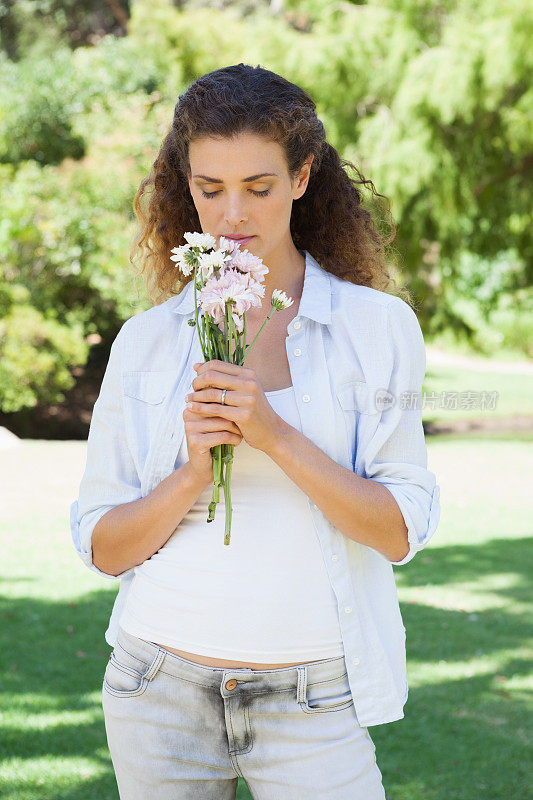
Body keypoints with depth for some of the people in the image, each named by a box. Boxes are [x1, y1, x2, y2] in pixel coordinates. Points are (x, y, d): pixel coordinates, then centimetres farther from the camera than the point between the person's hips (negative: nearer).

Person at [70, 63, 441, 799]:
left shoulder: (378, 326, 0)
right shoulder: (146, 341, 4)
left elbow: (400, 532, -6)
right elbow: (102, 546, 3)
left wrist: (275, 436, -18)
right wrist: (192, 475, -15)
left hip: (309, 704, -1)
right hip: (163, 690, 2)